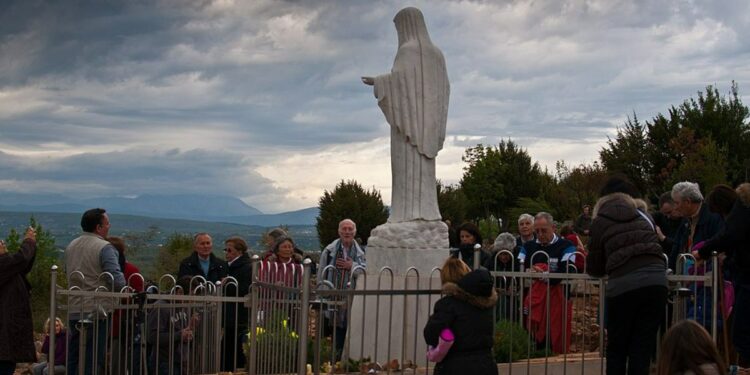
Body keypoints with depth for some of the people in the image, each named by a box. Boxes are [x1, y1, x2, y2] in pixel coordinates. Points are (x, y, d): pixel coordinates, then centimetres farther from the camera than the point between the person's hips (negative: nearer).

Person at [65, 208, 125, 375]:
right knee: (93, 361, -3)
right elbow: (117, 280, -18)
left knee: (73, 359, 13)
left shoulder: (71, 247, 12)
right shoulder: (104, 248, -12)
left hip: (73, 312, 7)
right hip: (96, 312, -7)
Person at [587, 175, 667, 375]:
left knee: (617, 347, 9)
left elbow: (595, 268, 15)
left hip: (624, 284, -3)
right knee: (643, 347, 6)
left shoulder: (600, 223, 11)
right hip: (656, 280, 3)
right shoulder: (644, 216, 22)